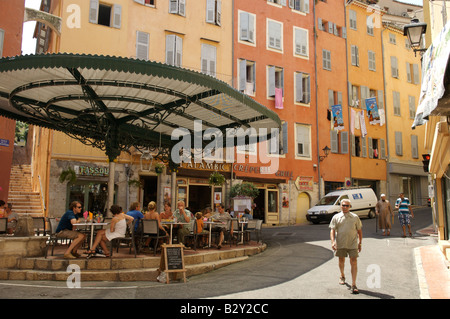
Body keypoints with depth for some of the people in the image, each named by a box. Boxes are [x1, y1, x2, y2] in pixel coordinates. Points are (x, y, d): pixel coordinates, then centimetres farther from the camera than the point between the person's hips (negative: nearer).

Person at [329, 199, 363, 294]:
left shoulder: (355, 217, 6)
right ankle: (342, 276, 42)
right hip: (340, 244, 1)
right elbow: (332, 230, -2)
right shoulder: (336, 217, 3)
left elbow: (359, 231, 12)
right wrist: (333, 242, -14)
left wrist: (360, 243, 9)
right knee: (341, 260, 16)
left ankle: (354, 285, -4)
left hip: (352, 244, -1)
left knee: (354, 262, -6)